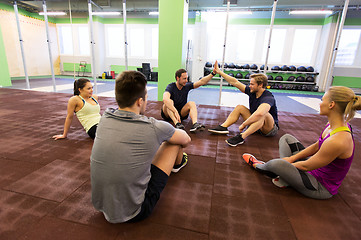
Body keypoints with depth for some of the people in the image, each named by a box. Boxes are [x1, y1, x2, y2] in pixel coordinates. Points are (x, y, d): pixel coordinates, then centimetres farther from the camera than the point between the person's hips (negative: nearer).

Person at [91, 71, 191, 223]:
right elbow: (186, 139, -1)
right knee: (174, 141, 2)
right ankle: (178, 163, 39)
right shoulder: (153, 128, -23)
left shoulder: (104, 119, -8)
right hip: (132, 214, -5)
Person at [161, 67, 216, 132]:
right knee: (170, 101, -32)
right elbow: (165, 99, -40)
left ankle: (195, 124, -46)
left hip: (181, 113, 4)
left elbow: (201, 82, -12)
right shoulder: (171, 87, -19)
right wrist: (175, 112, -52)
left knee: (191, 103, -22)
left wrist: (213, 73, -25)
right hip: (168, 114, -3)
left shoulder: (187, 86, -4)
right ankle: (177, 124, -50)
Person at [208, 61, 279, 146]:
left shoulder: (268, 98, -29)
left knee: (264, 114, -39)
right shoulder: (252, 91, -6)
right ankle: (223, 127, -16)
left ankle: (241, 137, -47)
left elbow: (259, 113, -48)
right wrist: (219, 72, -3)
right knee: (239, 107, -1)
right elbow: (235, 82, -4)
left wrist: (243, 124, -41)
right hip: (256, 123, 8)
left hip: (271, 129, -7)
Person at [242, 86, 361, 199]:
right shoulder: (335, 124, -6)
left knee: (277, 164, -30)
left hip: (322, 187, -9)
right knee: (286, 138, 9)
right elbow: (316, 147, 8)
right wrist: (292, 158, 3)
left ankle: (257, 165, 7)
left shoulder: (338, 141, -34)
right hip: (316, 167, 9)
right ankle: (285, 178, 0)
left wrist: (289, 163, -6)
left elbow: (306, 166, -23)